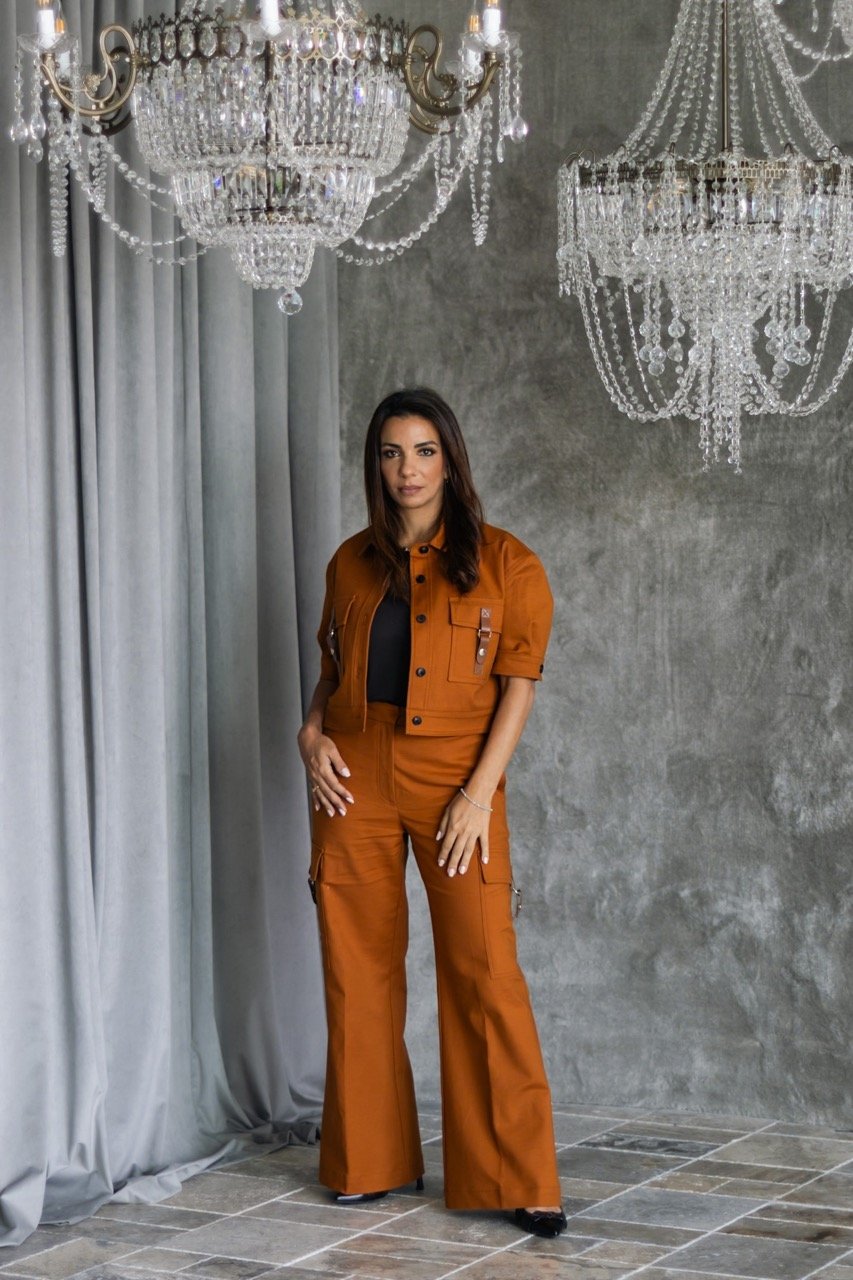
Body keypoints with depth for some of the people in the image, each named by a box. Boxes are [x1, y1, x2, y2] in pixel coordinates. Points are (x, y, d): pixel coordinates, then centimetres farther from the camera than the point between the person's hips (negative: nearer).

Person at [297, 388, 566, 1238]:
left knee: (484, 971, -8)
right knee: (358, 971, 6)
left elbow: (519, 683, -3)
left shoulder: (502, 563, 1)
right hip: (355, 777, 4)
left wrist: (480, 791, -11)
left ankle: (520, 1182, -2)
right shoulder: (352, 563, 12)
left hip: (456, 778, -3)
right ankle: (369, 1161, 19)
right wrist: (311, 734, 0)